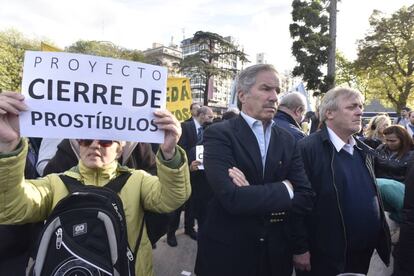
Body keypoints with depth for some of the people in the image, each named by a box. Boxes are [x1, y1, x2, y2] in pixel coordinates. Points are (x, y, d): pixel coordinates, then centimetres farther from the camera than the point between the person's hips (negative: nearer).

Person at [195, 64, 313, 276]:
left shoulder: (287, 140, 1)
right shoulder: (219, 134, -15)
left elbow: (304, 199, -6)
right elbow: (232, 199, -26)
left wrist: (252, 196, -20)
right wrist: (284, 188, -14)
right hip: (227, 254, -4)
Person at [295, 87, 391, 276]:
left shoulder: (364, 151, 8)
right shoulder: (307, 149, -18)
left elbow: (374, 197, 15)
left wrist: (383, 235, 14)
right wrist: (300, 249, -16)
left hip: (364, 255, 7)